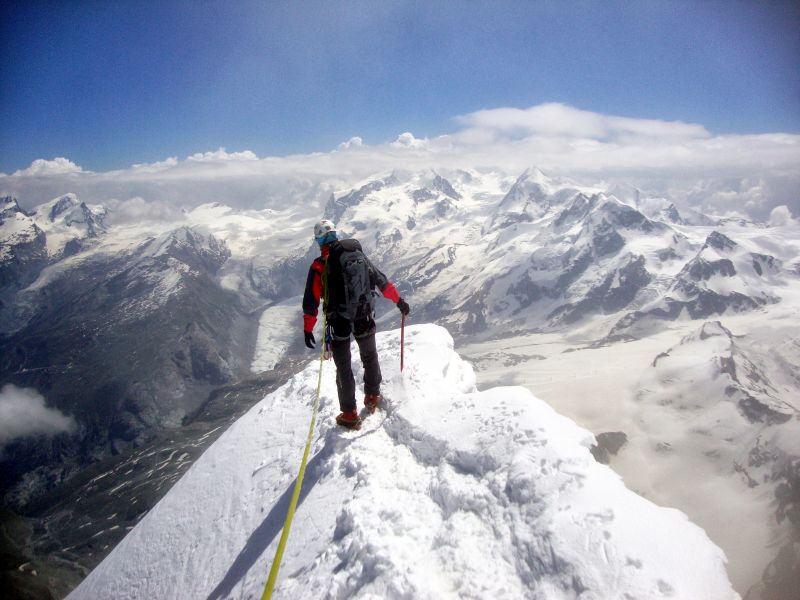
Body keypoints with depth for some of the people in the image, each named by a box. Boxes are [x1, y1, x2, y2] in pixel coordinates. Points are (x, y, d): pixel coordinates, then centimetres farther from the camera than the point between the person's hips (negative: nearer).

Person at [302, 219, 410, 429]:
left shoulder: (319, 265, -11)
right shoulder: (358, 254, 0)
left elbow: (311, 301, -10)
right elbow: (381, 281, 8)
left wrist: (307, 329, -1)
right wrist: (399, 300, 19)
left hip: (339, 323, -3)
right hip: (365, 319, 3)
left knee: (344, 368, 11)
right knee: (370, 357, 25)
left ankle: (349, 414, 19)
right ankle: (372, 397, 42)